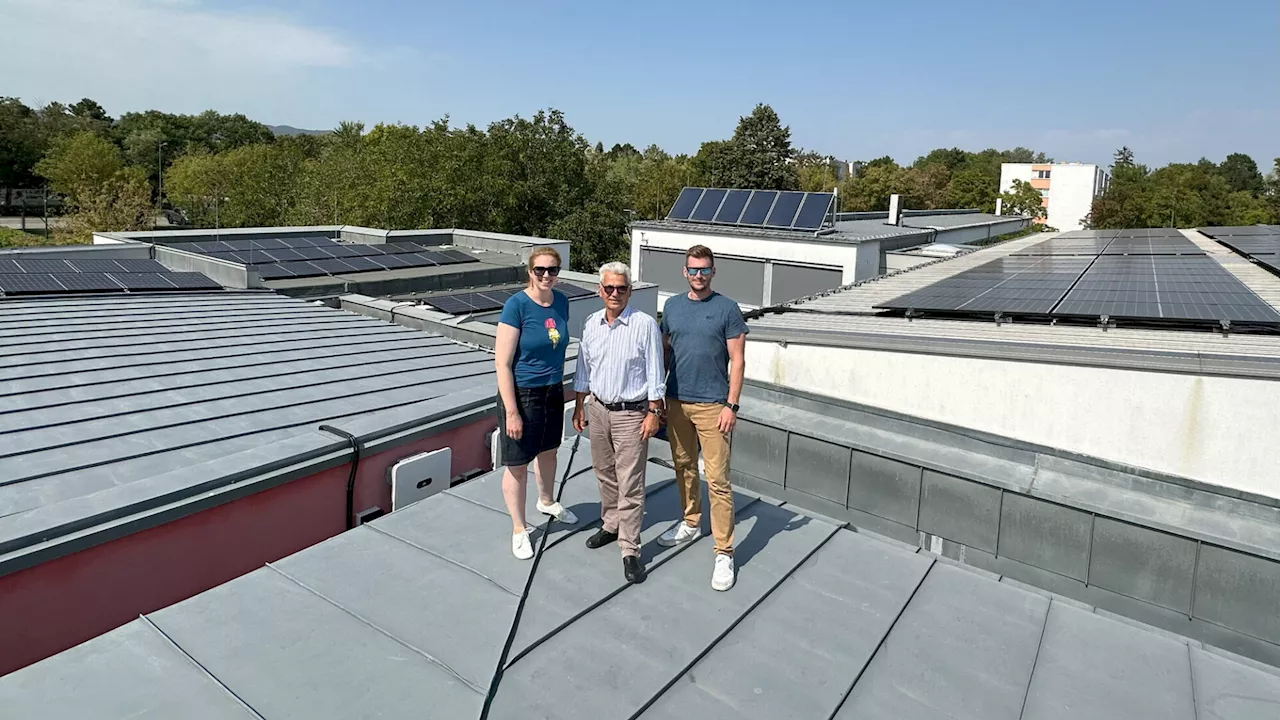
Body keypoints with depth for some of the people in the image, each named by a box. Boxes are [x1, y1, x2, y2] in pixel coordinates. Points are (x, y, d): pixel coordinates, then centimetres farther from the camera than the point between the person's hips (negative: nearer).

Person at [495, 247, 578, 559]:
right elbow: (502, 363, -19)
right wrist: (511, 411, -21)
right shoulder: (517, 305, -18)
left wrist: (561, 385, 16)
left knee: (548, 451, 24)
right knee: (517, 464, 6)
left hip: (553, 392, 6)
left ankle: (547, 502, 51)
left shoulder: (561, 302, -1)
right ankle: (519, 529, 25)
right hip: (521, 394, -6)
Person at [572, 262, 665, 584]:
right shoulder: (591, 323, 4)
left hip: (631, 414, -5)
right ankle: (610, 525, 39)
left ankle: (630, 551, 6)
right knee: (605, 475, 19)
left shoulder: (645, 324, -12)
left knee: (630, 485, -3)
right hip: (598, 410, 6)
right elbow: (583, 368, 12)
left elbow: (655, 373, -9)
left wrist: (653, 413, -12)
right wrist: (579, 407, 13)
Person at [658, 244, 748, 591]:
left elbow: (737, 360, -6)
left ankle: (724, 553, 4)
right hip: (676, 402, 5)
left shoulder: (727, 309, -5)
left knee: (717, 479, -4)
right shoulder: (672, 306, 7)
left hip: (712, 406, -4)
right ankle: (691, 523, 38)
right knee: (684, 467, 18)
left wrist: (731, 405, -12)